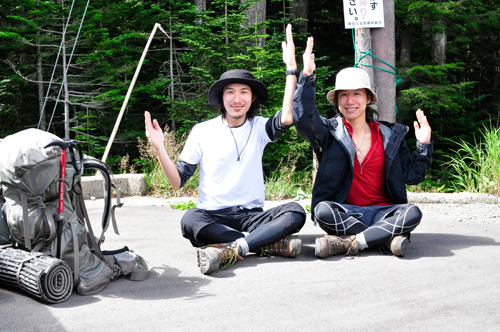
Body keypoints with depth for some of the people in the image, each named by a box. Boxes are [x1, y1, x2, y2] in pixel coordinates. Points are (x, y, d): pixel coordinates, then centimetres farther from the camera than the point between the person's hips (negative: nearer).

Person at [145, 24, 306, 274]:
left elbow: (286, 118, -16)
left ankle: (231, 249, -36)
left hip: (251, 215, 1)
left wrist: (291, 68, -14)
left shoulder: (259, 128, 8)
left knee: (295, 212, -26)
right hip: (213, 216, -1)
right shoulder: (203, 131, 5)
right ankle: (270, 243, -30)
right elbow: (178, 181, 3)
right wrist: (159, 148, -12)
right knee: (190, 220, -35)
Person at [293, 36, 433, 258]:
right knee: (323, 210, -33)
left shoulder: (390, 135, 11)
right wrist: (307, 76, -19)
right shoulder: (330, 133, 5)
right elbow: (304, 118, -15)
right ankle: (387, 238, -28)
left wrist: (424, 146, -1)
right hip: (345, 213, -2)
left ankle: (348, 243, -29)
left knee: (412, 213, -28)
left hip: (382, 212, 2)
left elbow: (412, 175, 13)